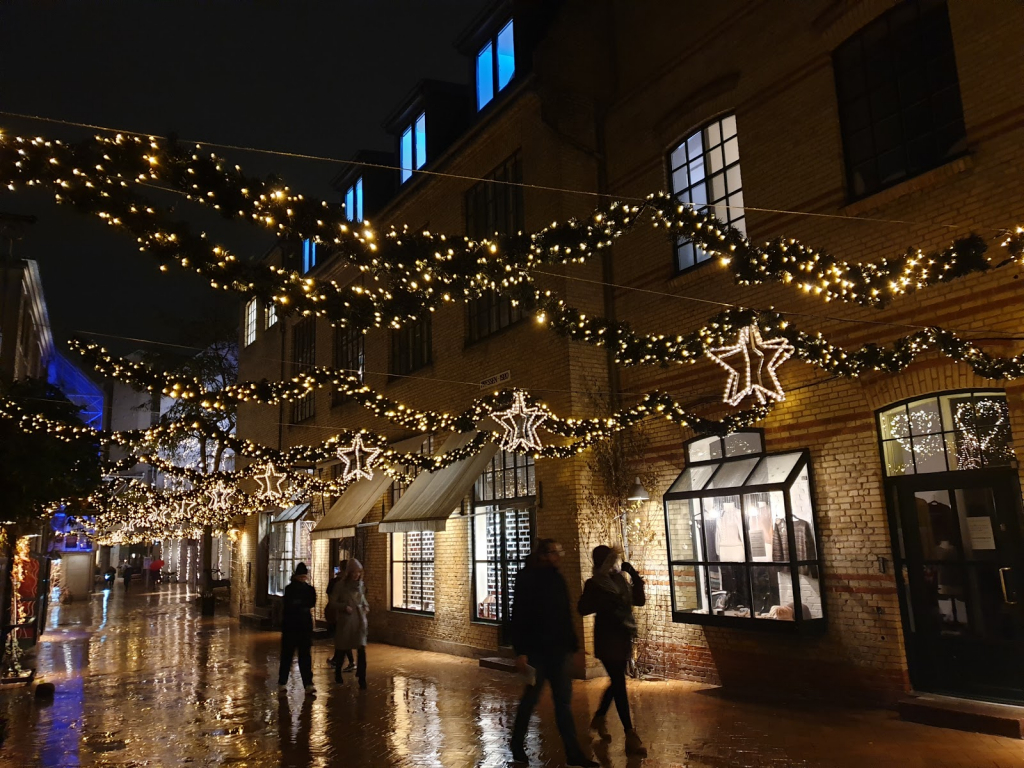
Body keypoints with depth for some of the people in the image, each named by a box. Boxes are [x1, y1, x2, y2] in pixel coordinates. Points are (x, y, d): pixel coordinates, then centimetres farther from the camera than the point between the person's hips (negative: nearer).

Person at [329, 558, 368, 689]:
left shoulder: (360, 584, 5)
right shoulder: (340, 585, -9)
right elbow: (333, 601, -7)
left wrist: (366, 605, 2)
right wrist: (344, 607, -21)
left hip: (359, 619, 2)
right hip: (345, 620, -2)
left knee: (361, 648, -10)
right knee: (341, 648, 13)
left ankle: (361, 678, -5)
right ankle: (338, 673, 36)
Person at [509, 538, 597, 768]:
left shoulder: (557, 579, 9)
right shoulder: (527, 579, -10)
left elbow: (565, 616, 12)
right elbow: (518, 617, -13)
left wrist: (570, 644, 6)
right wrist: (520, 652, -17)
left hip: (558, 650, 5)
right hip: (537, 650, -5)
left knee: (564, 701, 5)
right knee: (530, 699, 8)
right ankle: (517, 746, 27)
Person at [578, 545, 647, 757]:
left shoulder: (621, 580, 8)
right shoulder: (594, 583, -9)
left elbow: (640, 600, 7)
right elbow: (583, 609, -16)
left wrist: (634, 576, -4)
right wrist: (605, 601, -28)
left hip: (623, 637, 7)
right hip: (607, 639, -7)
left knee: (616, 682, 16)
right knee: (619, 684, -7)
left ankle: (599, 719, 36)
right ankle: (631, 737, -4)